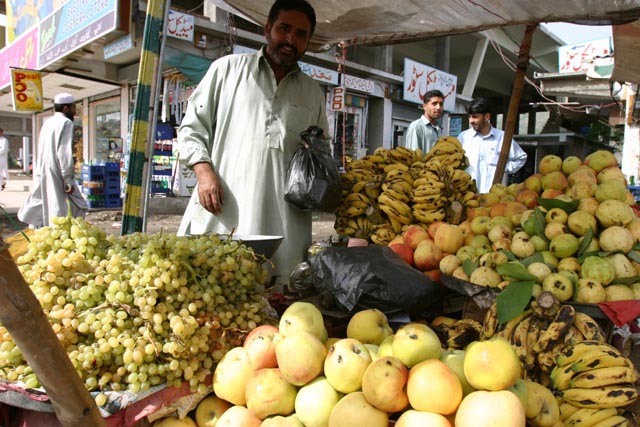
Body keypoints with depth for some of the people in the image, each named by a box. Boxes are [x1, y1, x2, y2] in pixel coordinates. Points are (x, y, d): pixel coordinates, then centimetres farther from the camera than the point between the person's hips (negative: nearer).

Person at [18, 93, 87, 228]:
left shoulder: (47, 122, 16)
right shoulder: (66, 123, -9)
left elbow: (41, 152, 17)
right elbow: (65, 153, -17)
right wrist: (69, 180, -17)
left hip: (42, 175, 9)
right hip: (57, 175, -9)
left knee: (39, 210, 13)